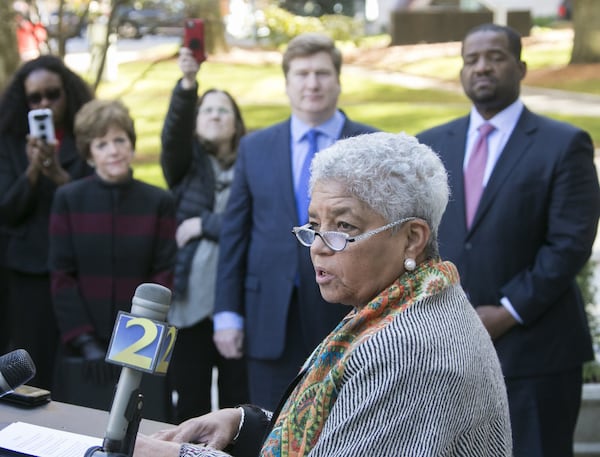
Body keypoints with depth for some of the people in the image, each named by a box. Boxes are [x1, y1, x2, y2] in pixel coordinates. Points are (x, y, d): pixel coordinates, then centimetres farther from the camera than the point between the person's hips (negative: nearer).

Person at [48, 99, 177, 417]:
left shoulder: (159, 202, 4)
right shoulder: (68, 200, 3)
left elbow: (163, 277, 2)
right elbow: (61, 277, 0)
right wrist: (85, 342, -8)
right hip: (82, 352, 0)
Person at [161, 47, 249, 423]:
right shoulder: (186, 163, 8)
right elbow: (174, 132, -14)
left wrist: (205, 224, -9)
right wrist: (187, 84, -30)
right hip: (189, 303, 1)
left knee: (239, 404, 4)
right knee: (190, 406, 6)